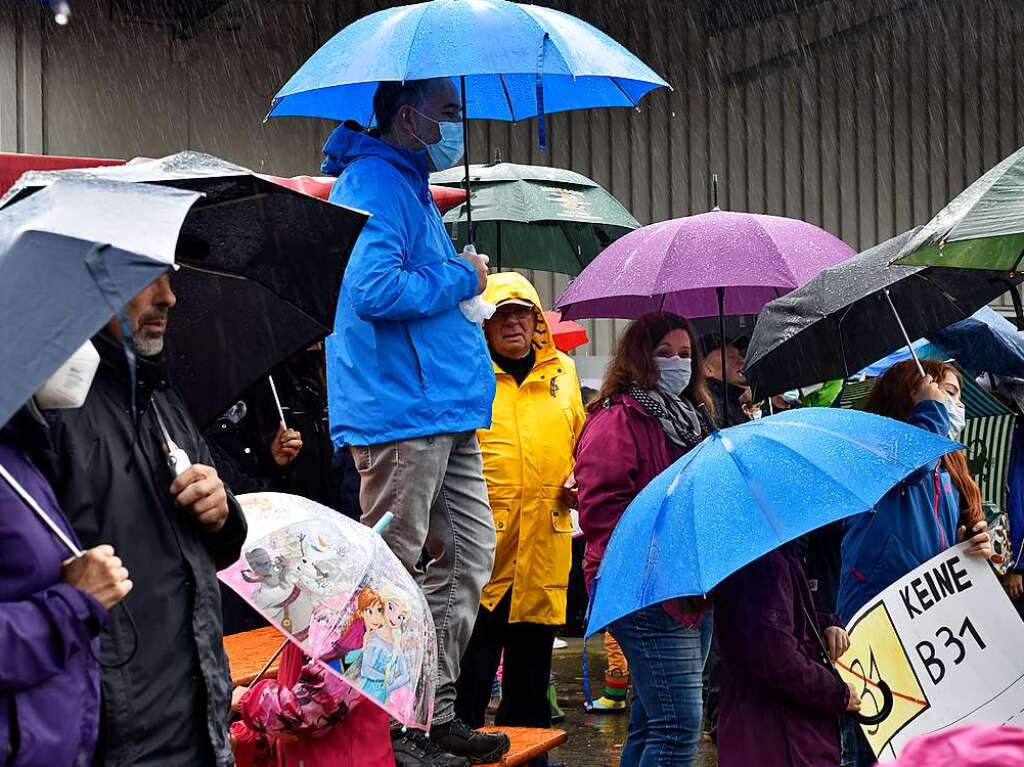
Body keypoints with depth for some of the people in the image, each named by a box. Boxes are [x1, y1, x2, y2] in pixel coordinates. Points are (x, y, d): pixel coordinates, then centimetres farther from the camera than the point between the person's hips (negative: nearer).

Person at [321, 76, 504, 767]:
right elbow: (374, 289, -24)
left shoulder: (411, 187, 22)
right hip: (402, 414, -11)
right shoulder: (375, 184, -11)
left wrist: (461, 275, 14)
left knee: (467, 556, 13)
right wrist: (461, 281, -11)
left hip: (444, 412, 11)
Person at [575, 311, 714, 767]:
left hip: (694, 592, 9)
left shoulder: (692, 418, 20)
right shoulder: (619, 418, -7)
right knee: (679, 727, -14)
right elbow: (600, 508, -17)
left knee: (649, 723, 13)